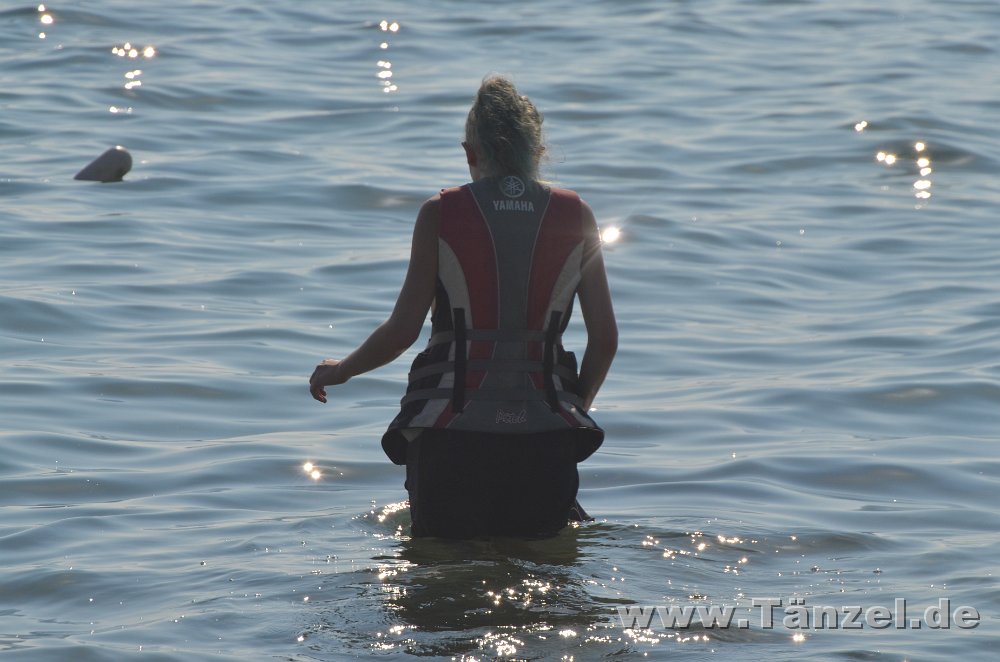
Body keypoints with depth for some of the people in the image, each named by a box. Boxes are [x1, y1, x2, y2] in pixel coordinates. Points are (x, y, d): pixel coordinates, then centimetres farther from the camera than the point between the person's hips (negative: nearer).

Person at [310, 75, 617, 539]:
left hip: (453, 432, -1)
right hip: (544, 435, 1)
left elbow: (403, 330, -2)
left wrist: (340, 371, 16)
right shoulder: (576, 218, 5)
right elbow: (605, 339, 6)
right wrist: (577, 405, 24)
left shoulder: (441, 215, -1)